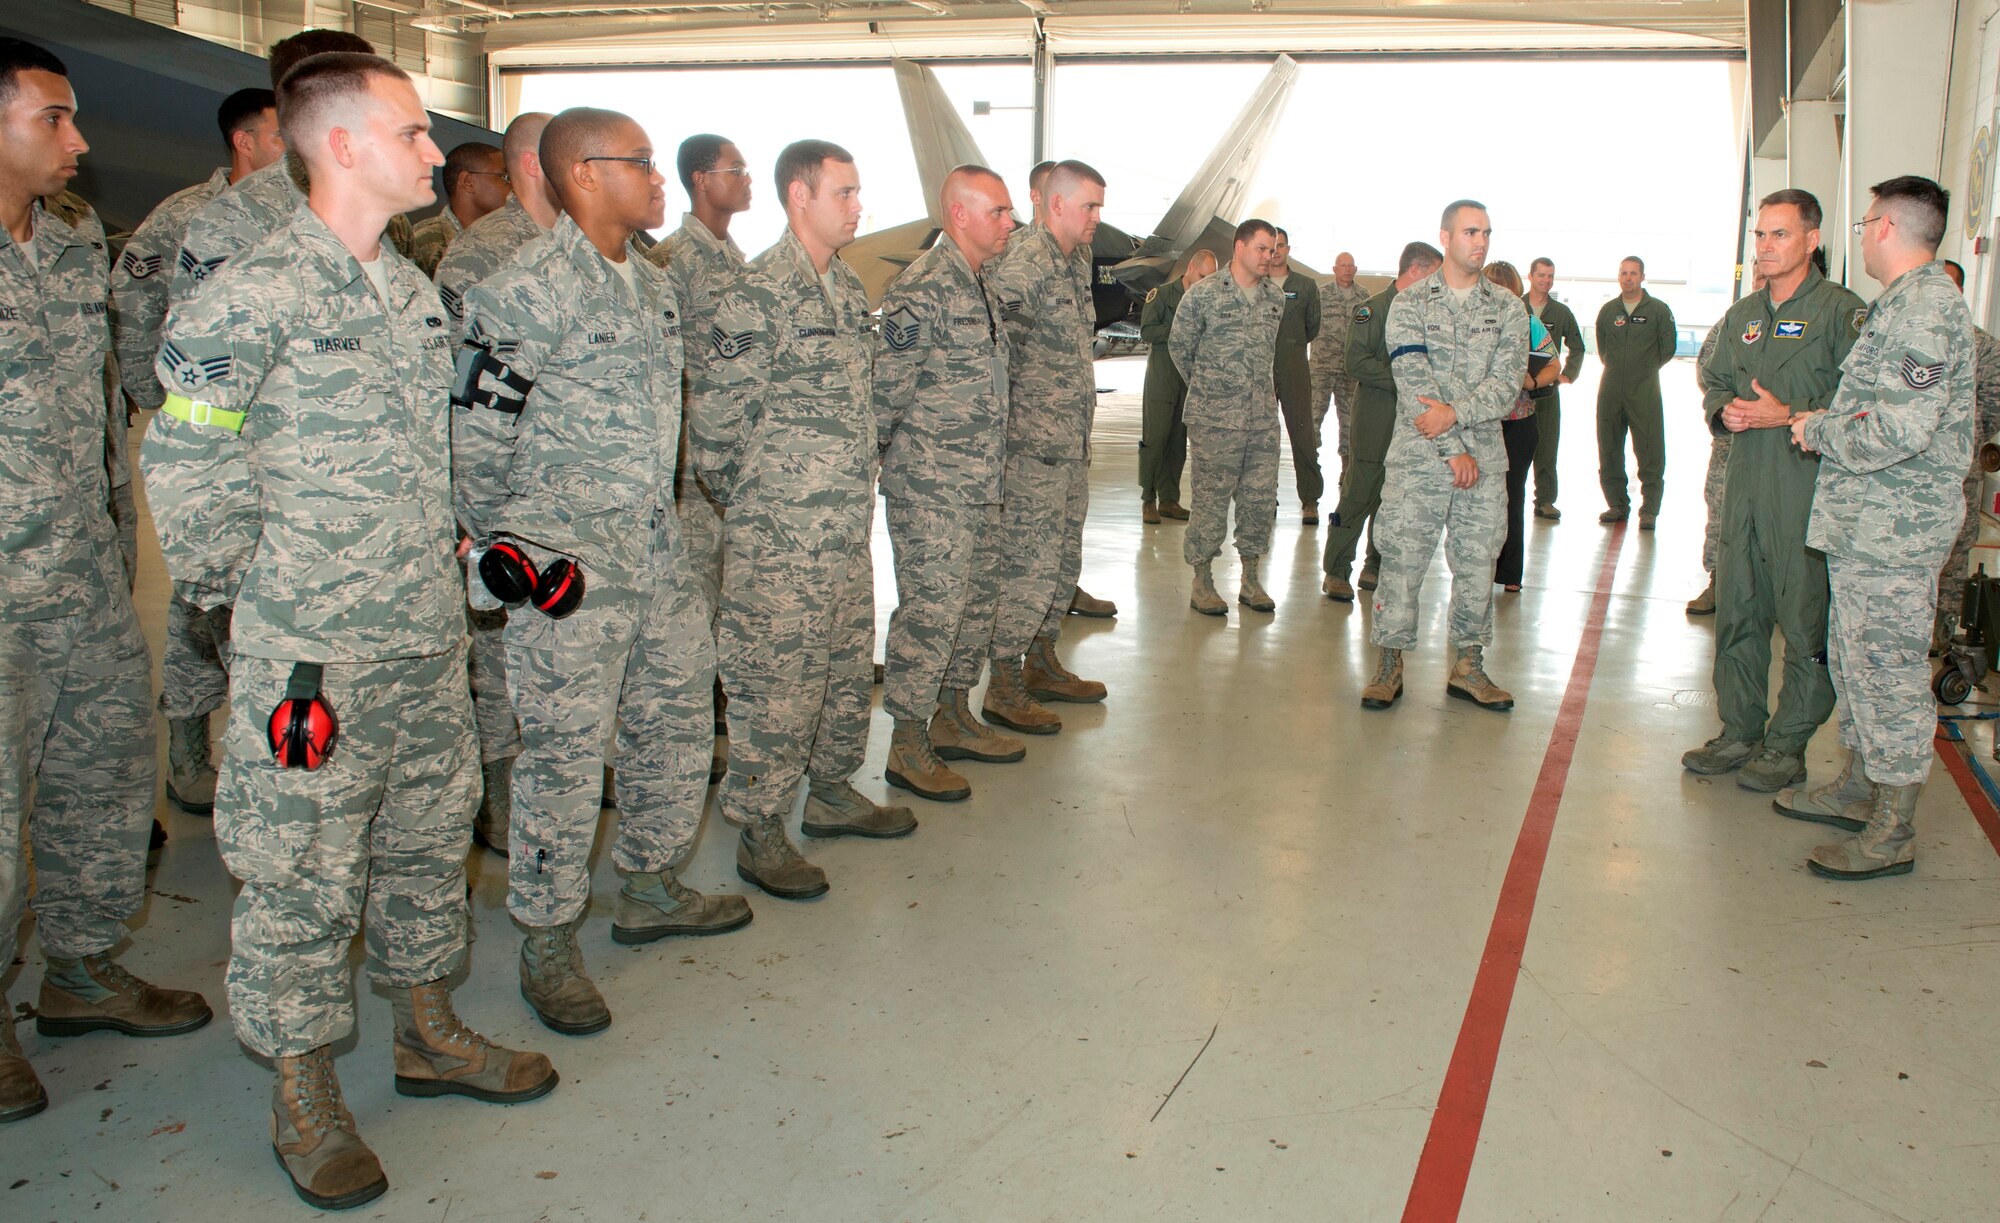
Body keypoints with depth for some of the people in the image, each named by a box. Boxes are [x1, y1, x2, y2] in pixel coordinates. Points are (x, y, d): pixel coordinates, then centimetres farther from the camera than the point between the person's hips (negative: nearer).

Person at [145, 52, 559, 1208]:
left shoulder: (418, 289, 10)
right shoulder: (256, 293, -13)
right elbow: (185, 463, -11)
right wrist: (235, 584, -5)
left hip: (431, 637, 7)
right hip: (311, 649, -7)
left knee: (430, 839, 18)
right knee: (303, 874, 5)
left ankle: (428, 1029, 36)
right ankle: (305, 1095, 21)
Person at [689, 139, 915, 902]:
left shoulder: (848, 288, 13)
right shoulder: (759, 295, -14)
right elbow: (714, 413, -14)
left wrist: (854, 486, 17)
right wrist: (746, 497, -3)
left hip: (848, 527, 8)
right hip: (779, 538, -8)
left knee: (848, 666, 17)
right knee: (776, 677, -1)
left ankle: (832, 793, 34)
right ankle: (759, 832, 12)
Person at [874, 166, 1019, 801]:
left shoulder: (981, 285, 15)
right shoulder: (922, 288, -16)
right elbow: (886, 384, -15)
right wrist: (885, 450, -5)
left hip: (978, 485, 9)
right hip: (929, 486, -9)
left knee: (964, 602, 15)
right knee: (929, 608, -5)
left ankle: (952, 719, 28)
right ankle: (907, 745, 5)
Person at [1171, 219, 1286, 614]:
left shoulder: (1276, 297, 10)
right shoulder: (1203, 294, -5)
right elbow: (1179, 346, 4)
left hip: (1263, 418, 5)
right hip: (1215, 419, -5)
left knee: (1261, 499, 6)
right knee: (1211, 498, 0)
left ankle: (1250, 578, 19)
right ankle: (1202, 581, 10)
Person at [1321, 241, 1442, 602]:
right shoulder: (1373, 309, -6)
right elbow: (1357, 363, -15)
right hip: (1374, 419, -7)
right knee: (1359, 496, -5)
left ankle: (1376, 567, 22)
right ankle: (1336, 572, 3)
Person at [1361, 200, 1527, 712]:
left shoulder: (1508, 308, 8)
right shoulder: (1410, 303, 0)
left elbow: (1507, 381, -3)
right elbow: (1413, 381, -9)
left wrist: (1455, 414, -19)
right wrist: (1452, 450, -15)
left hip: (1484, 458, 3)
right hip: (1417, 456, -2)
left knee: (1477, 563, 7)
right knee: (1402, 559, -2)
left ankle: (1468, 666, 19)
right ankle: (1390, 663, 10)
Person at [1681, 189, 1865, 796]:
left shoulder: (1841, 312, -6)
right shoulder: (1742, 315, 16)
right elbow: (1713, 381, 23)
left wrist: (1787, 416, -17)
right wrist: (1725, 410, 2)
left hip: (1809, 491, -7)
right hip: (1743, 487, 7)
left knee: (1806, 624, 0)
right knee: (1737, 615, 11)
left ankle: (1787, 746, 10)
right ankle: (1740, 733, 22)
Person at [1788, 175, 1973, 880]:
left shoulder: (1925, 304, -16)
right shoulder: (1902, 303, 17)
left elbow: (1902, 429, -25)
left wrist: (1819, 433, -12)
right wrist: (1823, 423, 12)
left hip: (1892, 530, -10)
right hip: (1866, 525, 10)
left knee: (1886, 670, -4)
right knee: (1854, 658, 18)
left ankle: (1893, 834, 4)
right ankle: (1862, 790, 31)